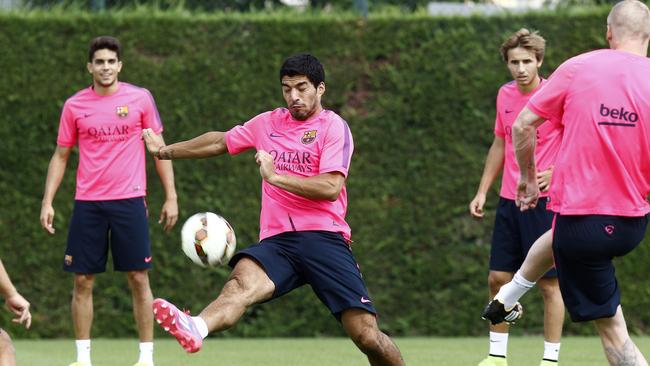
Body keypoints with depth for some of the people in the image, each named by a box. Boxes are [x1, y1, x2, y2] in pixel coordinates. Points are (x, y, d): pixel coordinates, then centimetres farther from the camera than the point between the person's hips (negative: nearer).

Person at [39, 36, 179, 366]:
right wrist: (47, 202, 3)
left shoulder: (140, 99, 2)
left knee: (138, 279, -2)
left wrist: (170, 197, 2)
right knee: (82, 281, 1)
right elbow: (61, 156, 11)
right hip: (88, 203, 1)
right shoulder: (74, 106, 5)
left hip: (129, 201, -1)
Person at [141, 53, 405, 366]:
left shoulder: (333, 126, 2)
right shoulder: (268, 123, 18)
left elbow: (331, 187, -12)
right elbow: (220, 141, 34)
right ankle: (195, 330, -65)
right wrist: (167, 151, 39)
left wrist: (276, 177, -14)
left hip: (324, 237, -3)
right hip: (277, 240, 3)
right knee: (242, 280, -34)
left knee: (366, 334, -15)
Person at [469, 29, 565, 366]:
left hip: (545, 201, -6)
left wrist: (557, 172, -18)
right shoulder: (505, 95, 8)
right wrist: (482, 192, 18)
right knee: (498, 278, 6)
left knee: (549, 283, -3)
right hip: (509, 200, 6)